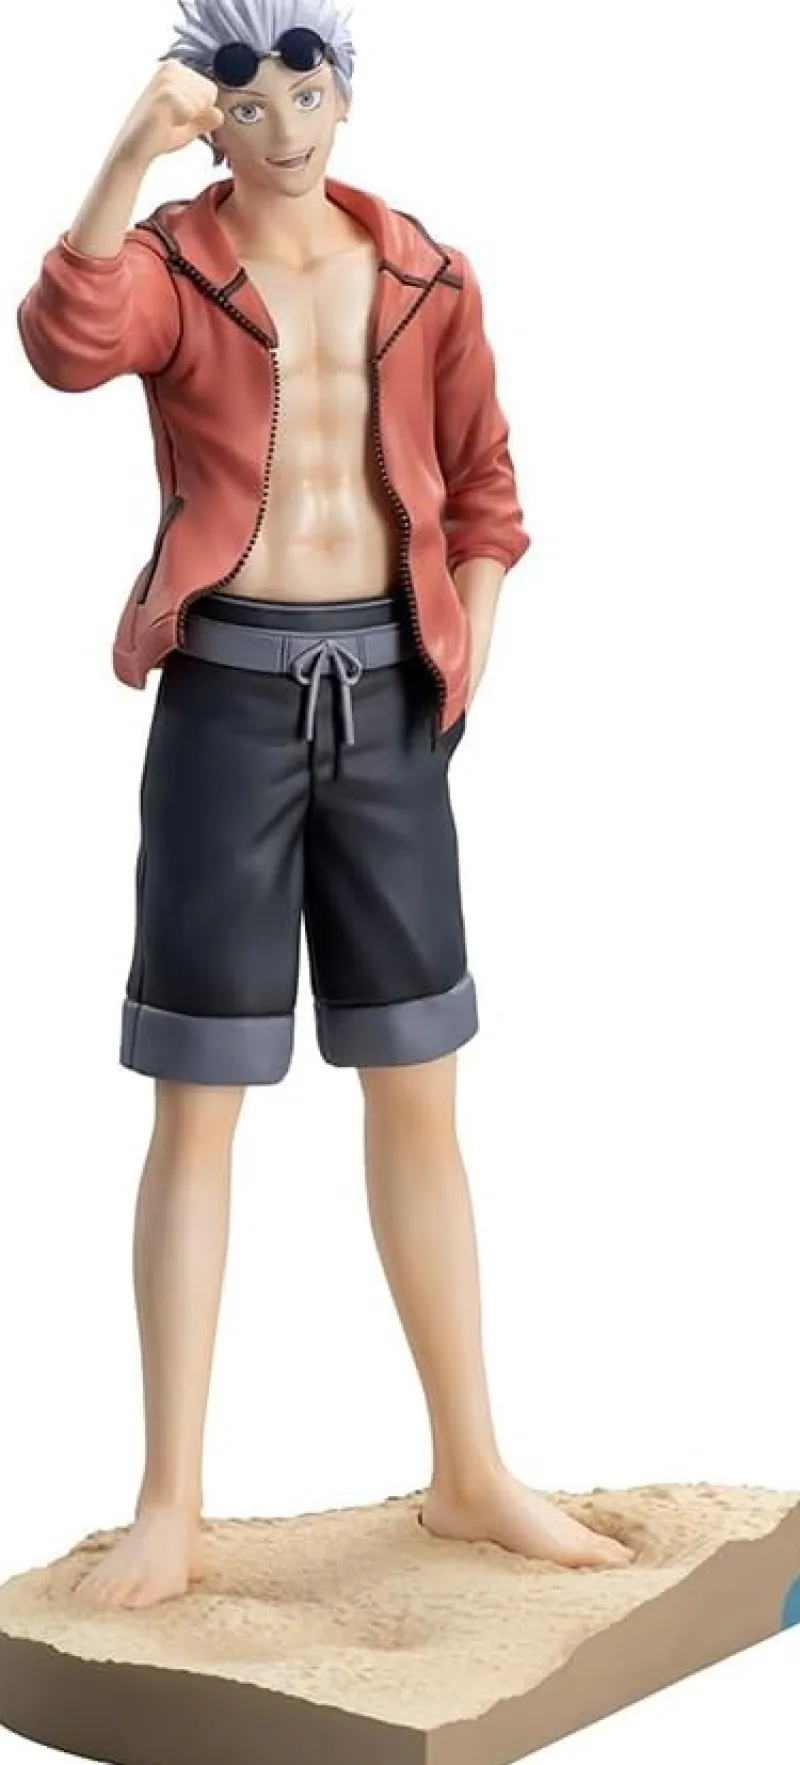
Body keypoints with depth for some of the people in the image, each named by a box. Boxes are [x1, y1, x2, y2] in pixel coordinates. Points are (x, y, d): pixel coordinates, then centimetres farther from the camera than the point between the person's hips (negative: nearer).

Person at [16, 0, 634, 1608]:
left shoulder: (425, 277, 6)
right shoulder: (171, 265, -5)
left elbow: (481, 483, 15)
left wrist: (464, 659, 5)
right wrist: (132, 151, -36)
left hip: (386, 699, 4)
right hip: (229, 695, -3)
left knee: (420, 1101, 9)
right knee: (197, 1110, -1)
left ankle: (469, 1473, 20)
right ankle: (169, 1507, 7)